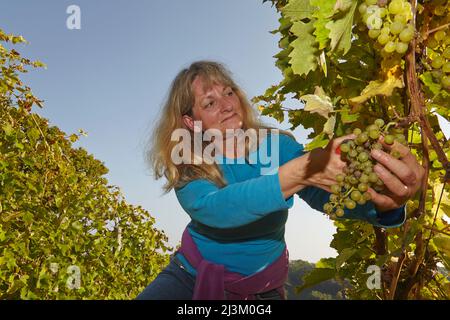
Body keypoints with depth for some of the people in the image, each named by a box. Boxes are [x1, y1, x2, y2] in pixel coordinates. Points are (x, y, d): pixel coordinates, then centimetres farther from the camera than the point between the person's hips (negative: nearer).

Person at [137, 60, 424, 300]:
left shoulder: (277, 146, -12)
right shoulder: (186, 165, -15)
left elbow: (328, 193, -29)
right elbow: (211, 208, -36)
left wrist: (384, 202, -51)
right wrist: (299, 172, -49)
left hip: (261, 288, 1)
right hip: (192, 275, -1)